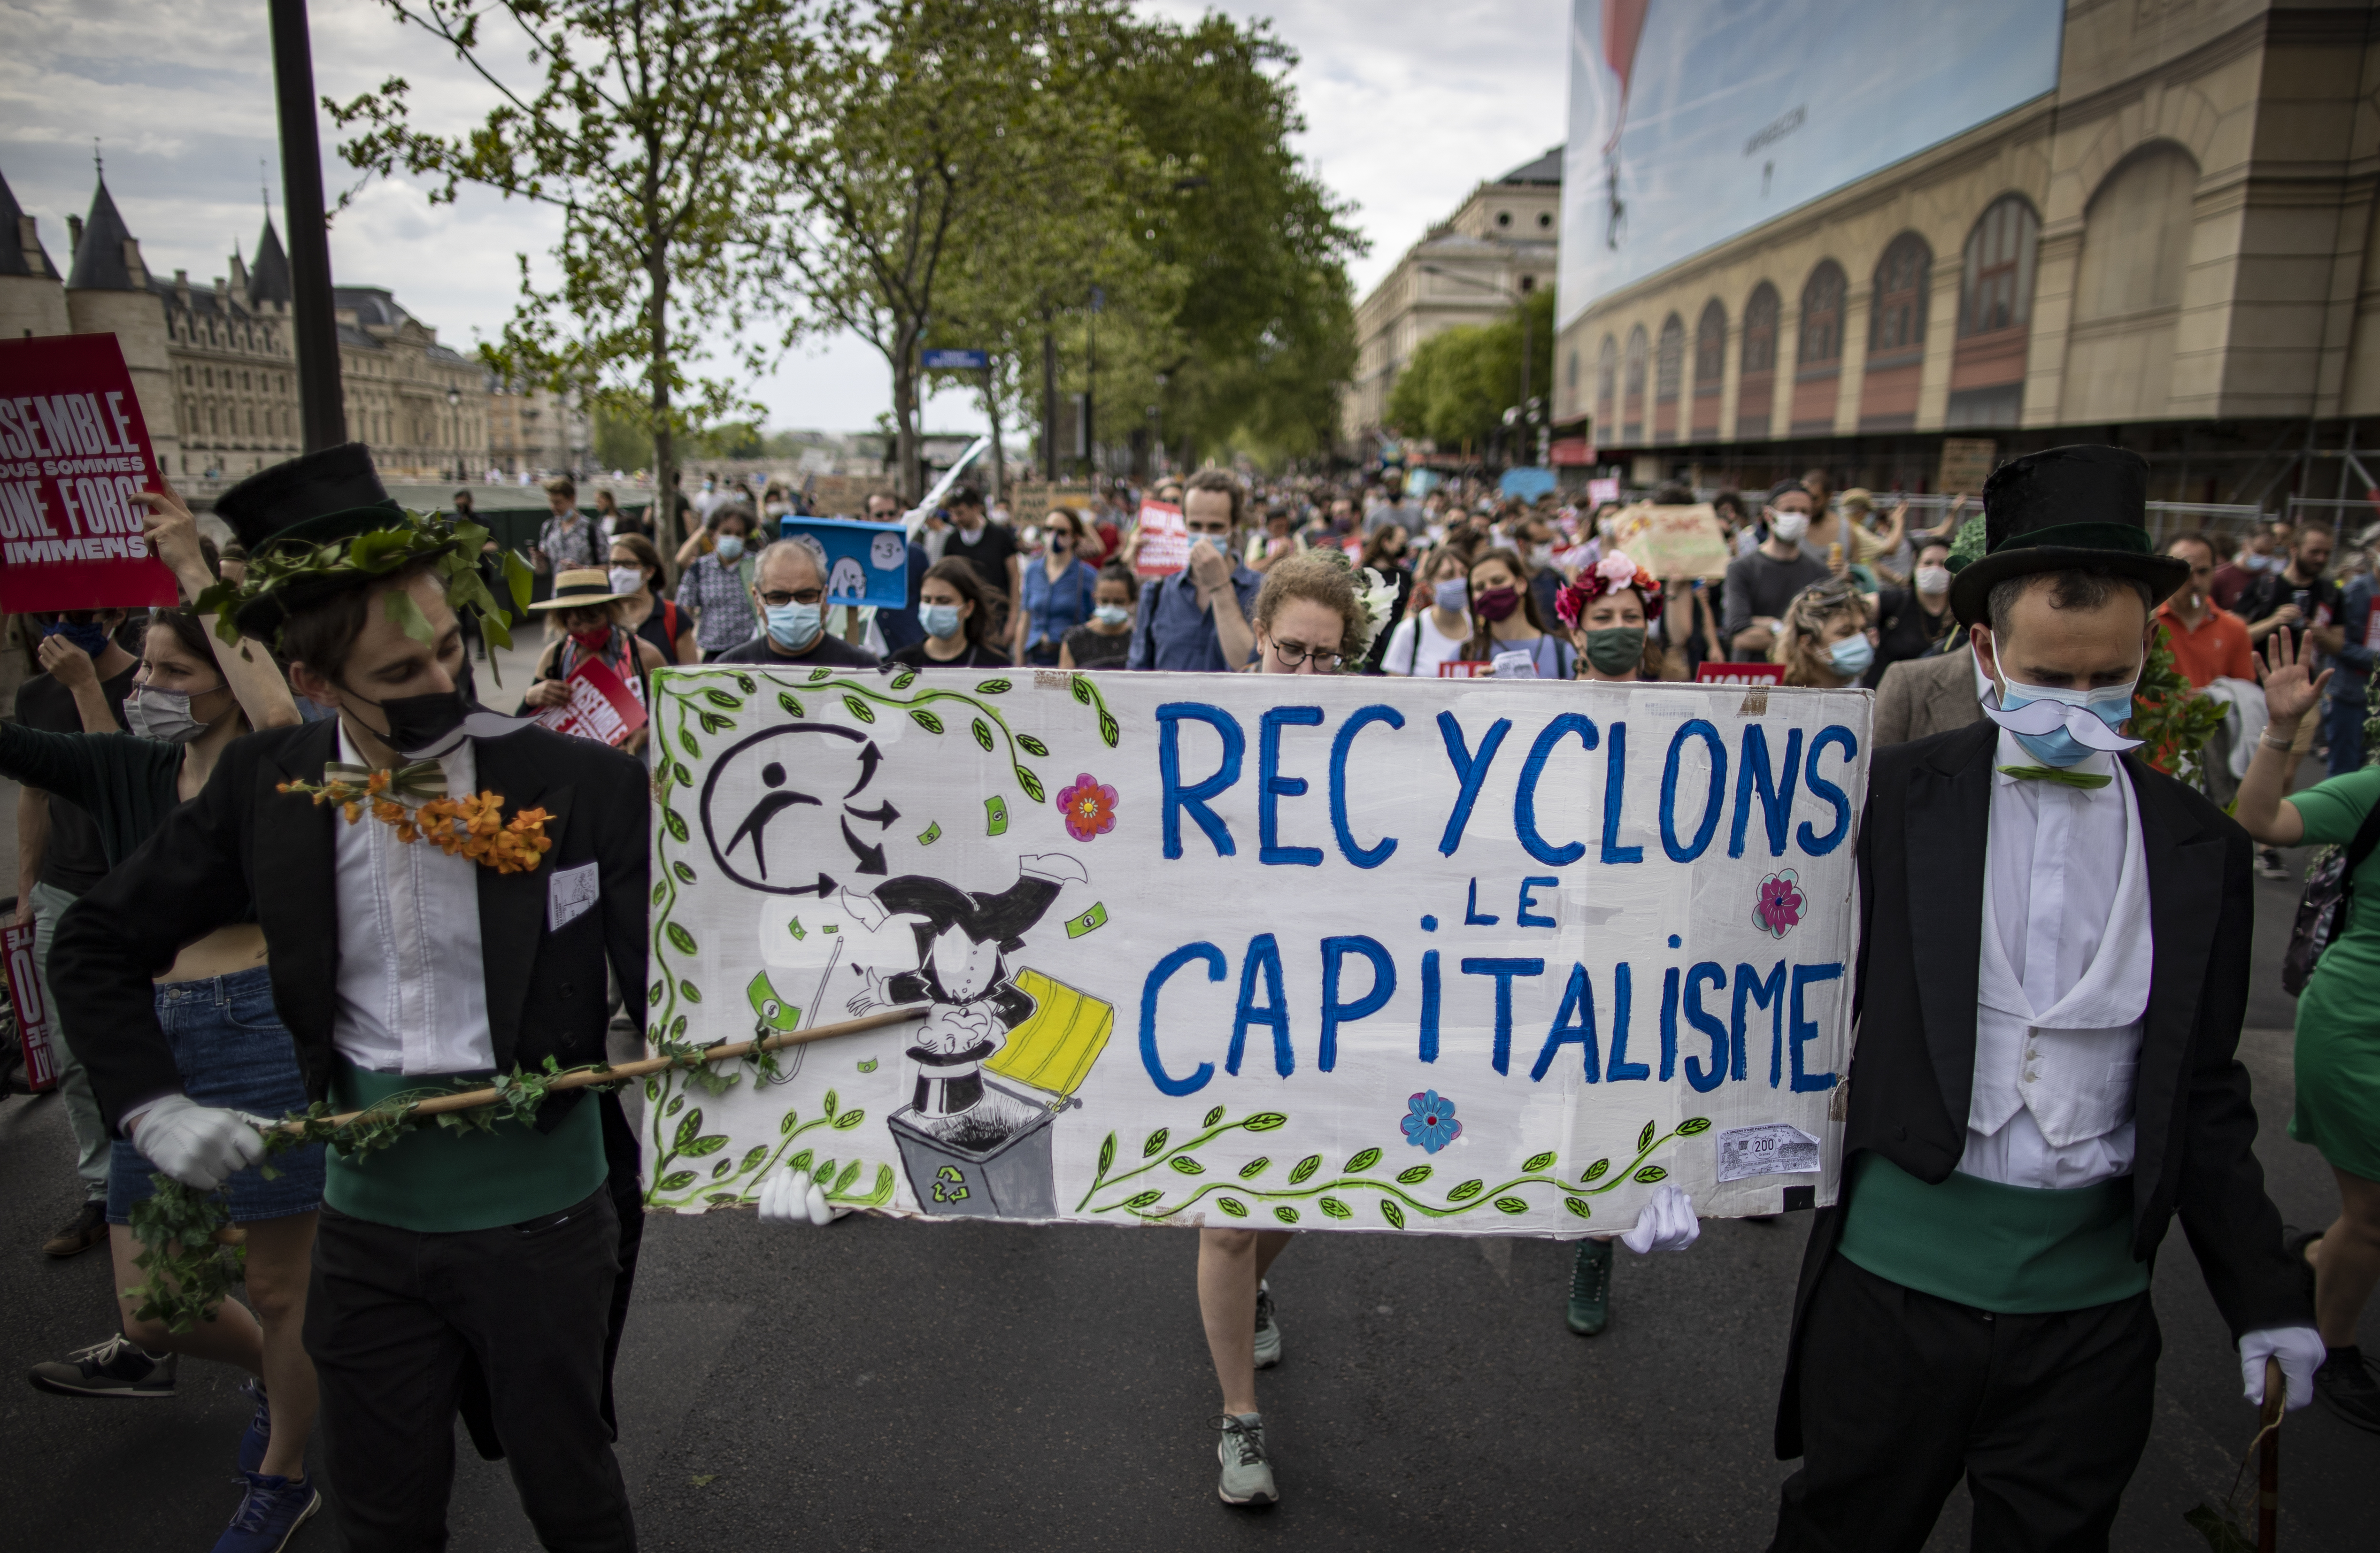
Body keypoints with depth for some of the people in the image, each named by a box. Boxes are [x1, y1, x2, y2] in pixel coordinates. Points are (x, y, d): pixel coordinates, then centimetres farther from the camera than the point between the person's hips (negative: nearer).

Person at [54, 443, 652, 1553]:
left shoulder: (586, 787, -16)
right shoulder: (266, 787, -6)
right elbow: (97, 947, 8)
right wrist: (153, 1107, -4)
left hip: (544, 1219, -2)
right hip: (367, 1222, 3)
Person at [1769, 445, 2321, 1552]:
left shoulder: (2200, 848, 3)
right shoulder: (1896, 795, -5)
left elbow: (2202, 1096, 9)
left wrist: (2267, 1301, 9)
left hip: (2091, 1302, 2)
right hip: (1893, 1266, -2)